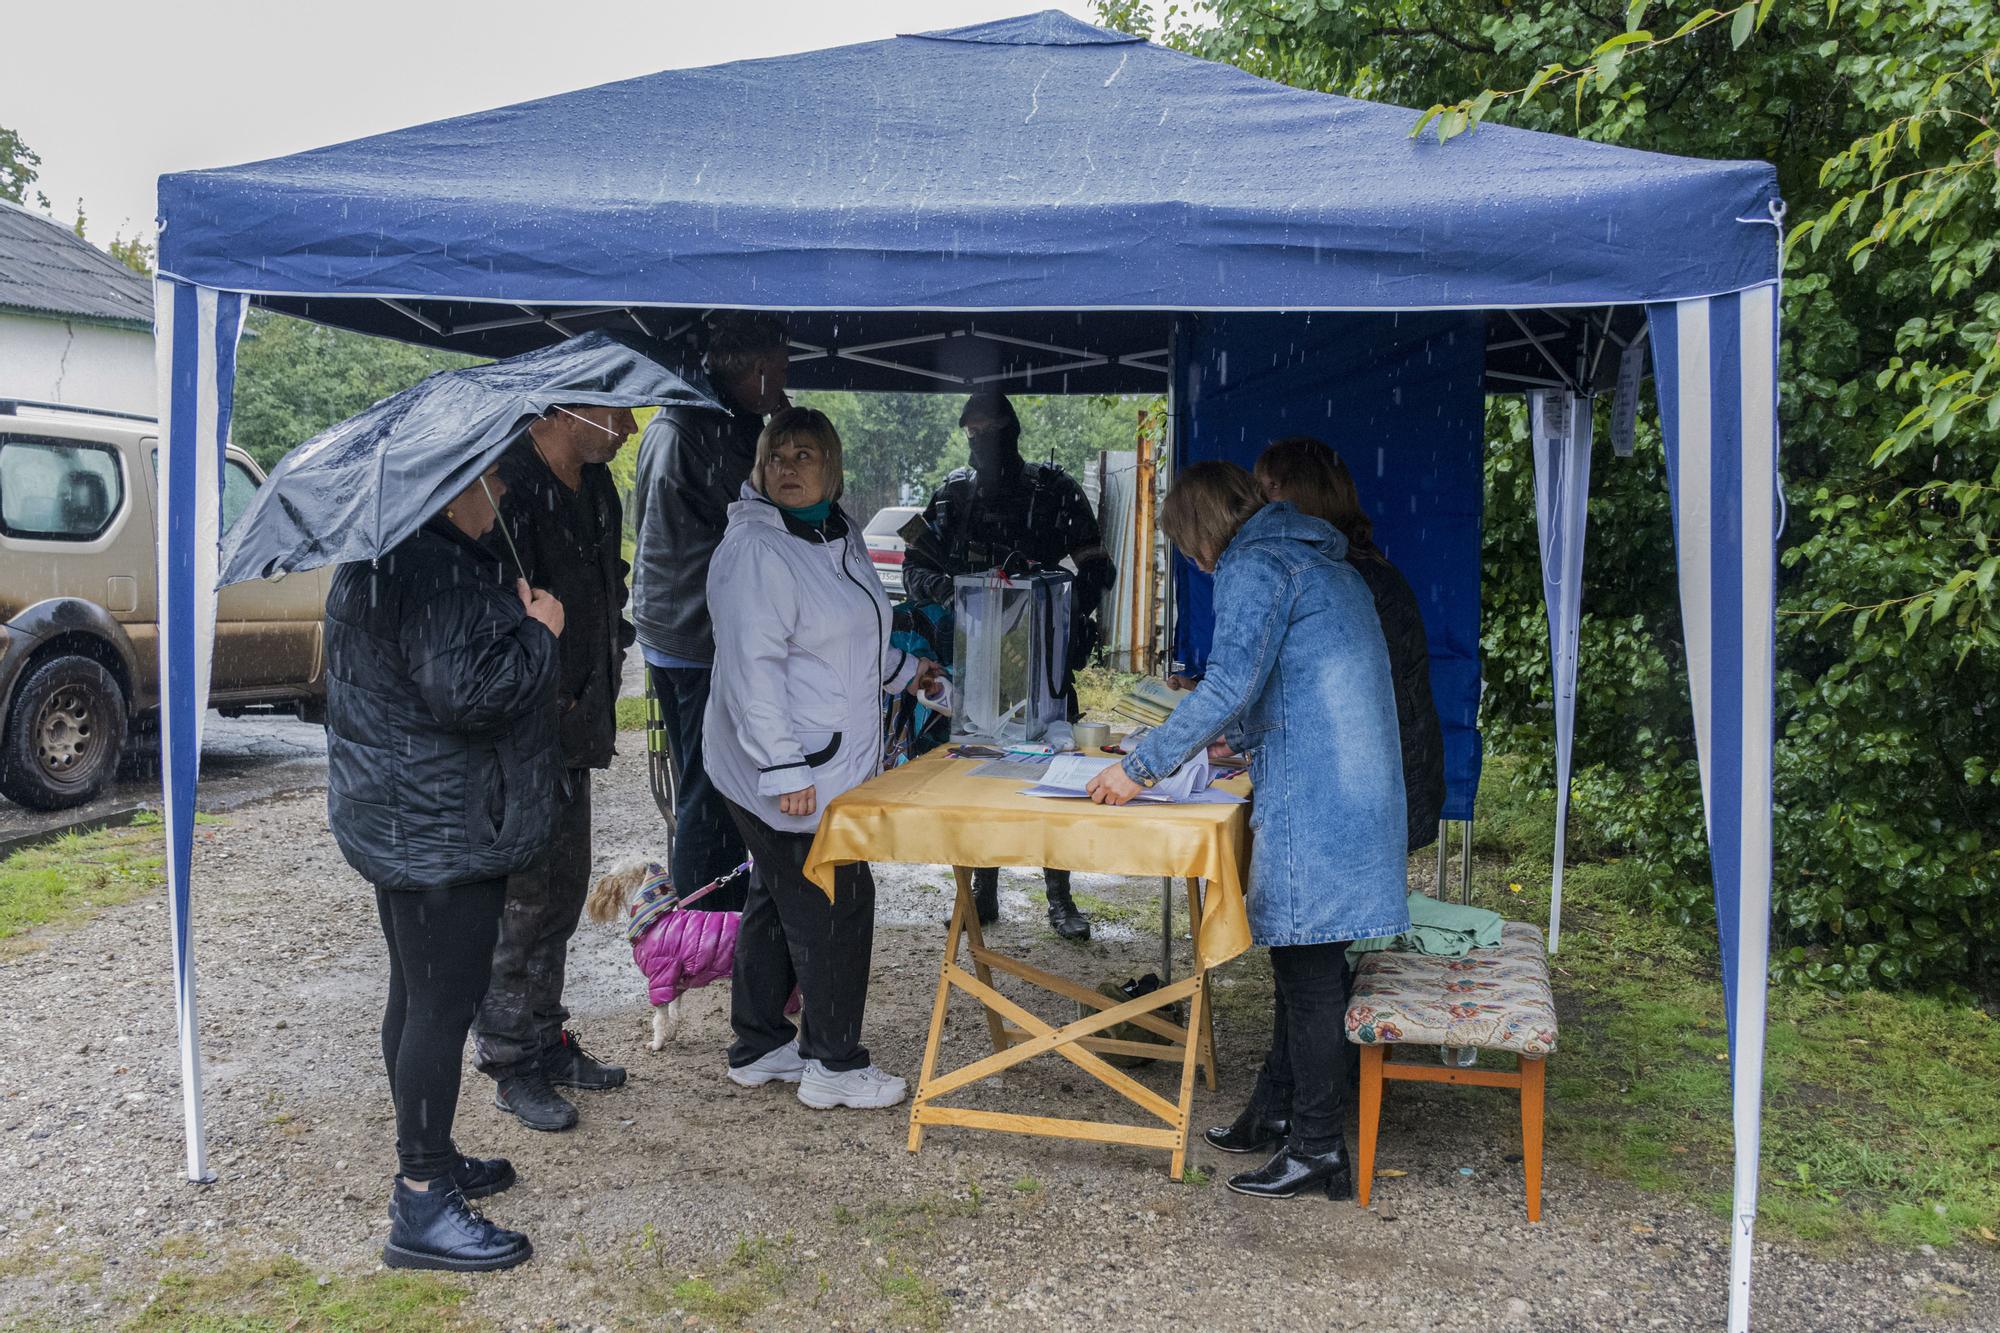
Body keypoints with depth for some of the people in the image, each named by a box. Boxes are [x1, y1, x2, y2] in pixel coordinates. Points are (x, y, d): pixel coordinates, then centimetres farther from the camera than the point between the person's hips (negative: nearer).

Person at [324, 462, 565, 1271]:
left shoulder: (385, 556, 13)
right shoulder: (434, 573, -24)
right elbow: (469, 690, -31)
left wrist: (516, 623, 13)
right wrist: (538, 631, -16)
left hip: (400, 822, 12)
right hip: (438, 831, -12)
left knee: (417, 995, 19)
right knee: (442, 1006, -5)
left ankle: (430, 1160, 34)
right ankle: (421, 1206, 3)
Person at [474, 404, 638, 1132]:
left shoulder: (595, 487, 9)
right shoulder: (507, 487, -20)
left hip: (571, 725, 9)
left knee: (562, 891, 17)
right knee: (520, 900, 1)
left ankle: (548, 1043, 31)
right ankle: (511, 1065, 15)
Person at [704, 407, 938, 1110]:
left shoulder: (840, 534, 12)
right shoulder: (754, 550, -18)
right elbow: (752, 670, -24)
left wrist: (900, 670, 37)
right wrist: (785, 769, -27)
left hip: (835, 763, 10)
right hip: (787, 772, -10)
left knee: (778, 900, 17)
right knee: (835, 904, -3)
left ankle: (758, 1049, 30)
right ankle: (833, 1066, 12)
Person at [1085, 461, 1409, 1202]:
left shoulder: (1254, 566, -9)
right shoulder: (1320, 560, 21)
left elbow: (1230, 685, -20)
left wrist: (1141, 767, -14)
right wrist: (1239, 736, 43)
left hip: (1314, 798, -10)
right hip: (1351, 787, 10)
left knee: (1307, 966, -3)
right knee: (1300, 955, 16)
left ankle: (1319, 1149, 5)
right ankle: (1276, 1112, 27)